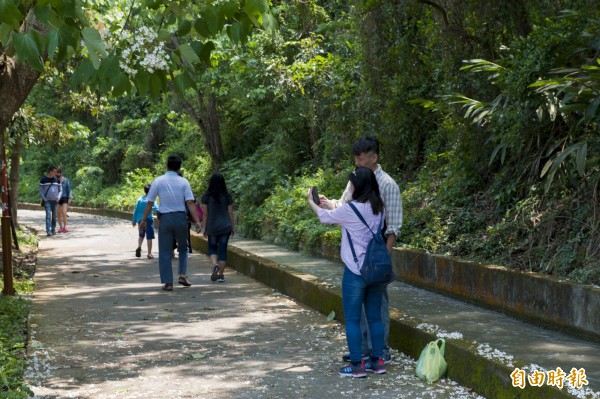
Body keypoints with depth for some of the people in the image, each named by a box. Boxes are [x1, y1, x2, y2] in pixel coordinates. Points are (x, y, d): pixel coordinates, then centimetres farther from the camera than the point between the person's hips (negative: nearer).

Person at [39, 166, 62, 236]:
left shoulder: (57, 180, 9)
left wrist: (58, 197, -1)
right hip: (47, 201, -4)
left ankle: (53, 230, 20)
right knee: (48, 215, -15)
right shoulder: (43, 180, -1)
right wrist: (44, 198, -9)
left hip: (55, 201, 4)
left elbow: (60, 190, 16)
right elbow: (40, 190, 2)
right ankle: (48, 231, -20)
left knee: (54, 216, 9)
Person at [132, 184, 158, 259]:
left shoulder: (140, 199, 1)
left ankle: (139, 247, 2)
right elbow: (156, 209, -10)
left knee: (141, 235, 24)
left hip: (140, 220, 5)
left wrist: (134, 220, 12)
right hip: (148, 219, -5)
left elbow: (136, 210, 5)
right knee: (149, 237, 2)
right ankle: (149, 254, 4)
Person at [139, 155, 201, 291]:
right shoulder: (183, 182, -2)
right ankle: (183, 275, 7)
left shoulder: (158, 181, -1)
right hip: (180, 218, 1)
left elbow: (150, 203, -1)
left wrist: (144, 220, 7)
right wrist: (196, 220, -8)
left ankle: (168, 282, 4)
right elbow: (190, 203, -8)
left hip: (165, 218, 0)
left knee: (165, 252, 6)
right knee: (183, 248, 20)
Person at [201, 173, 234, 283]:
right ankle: (221, 275, 6)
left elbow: (205, 214, -2)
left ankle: (214, 264, -14)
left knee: (212, 248, 14)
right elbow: (230, 213, 2)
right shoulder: (227, 196, -1)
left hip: (212, 228, 0)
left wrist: (205, 229, 6)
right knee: (222, 249, 5)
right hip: (225, 227, 1)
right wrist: (232, 227, 12)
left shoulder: (206, 197, -4)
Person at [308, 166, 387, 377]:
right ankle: (377, 361, 19)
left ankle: (356, 365, 5)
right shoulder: (378, 209, 3)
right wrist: (330, 204, 32)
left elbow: (325, 216, 3)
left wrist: (310, 201, 22)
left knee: (352, 319, 3)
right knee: (375, 317, 13)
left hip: (355, 272, -6)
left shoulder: (350, 209, -16)